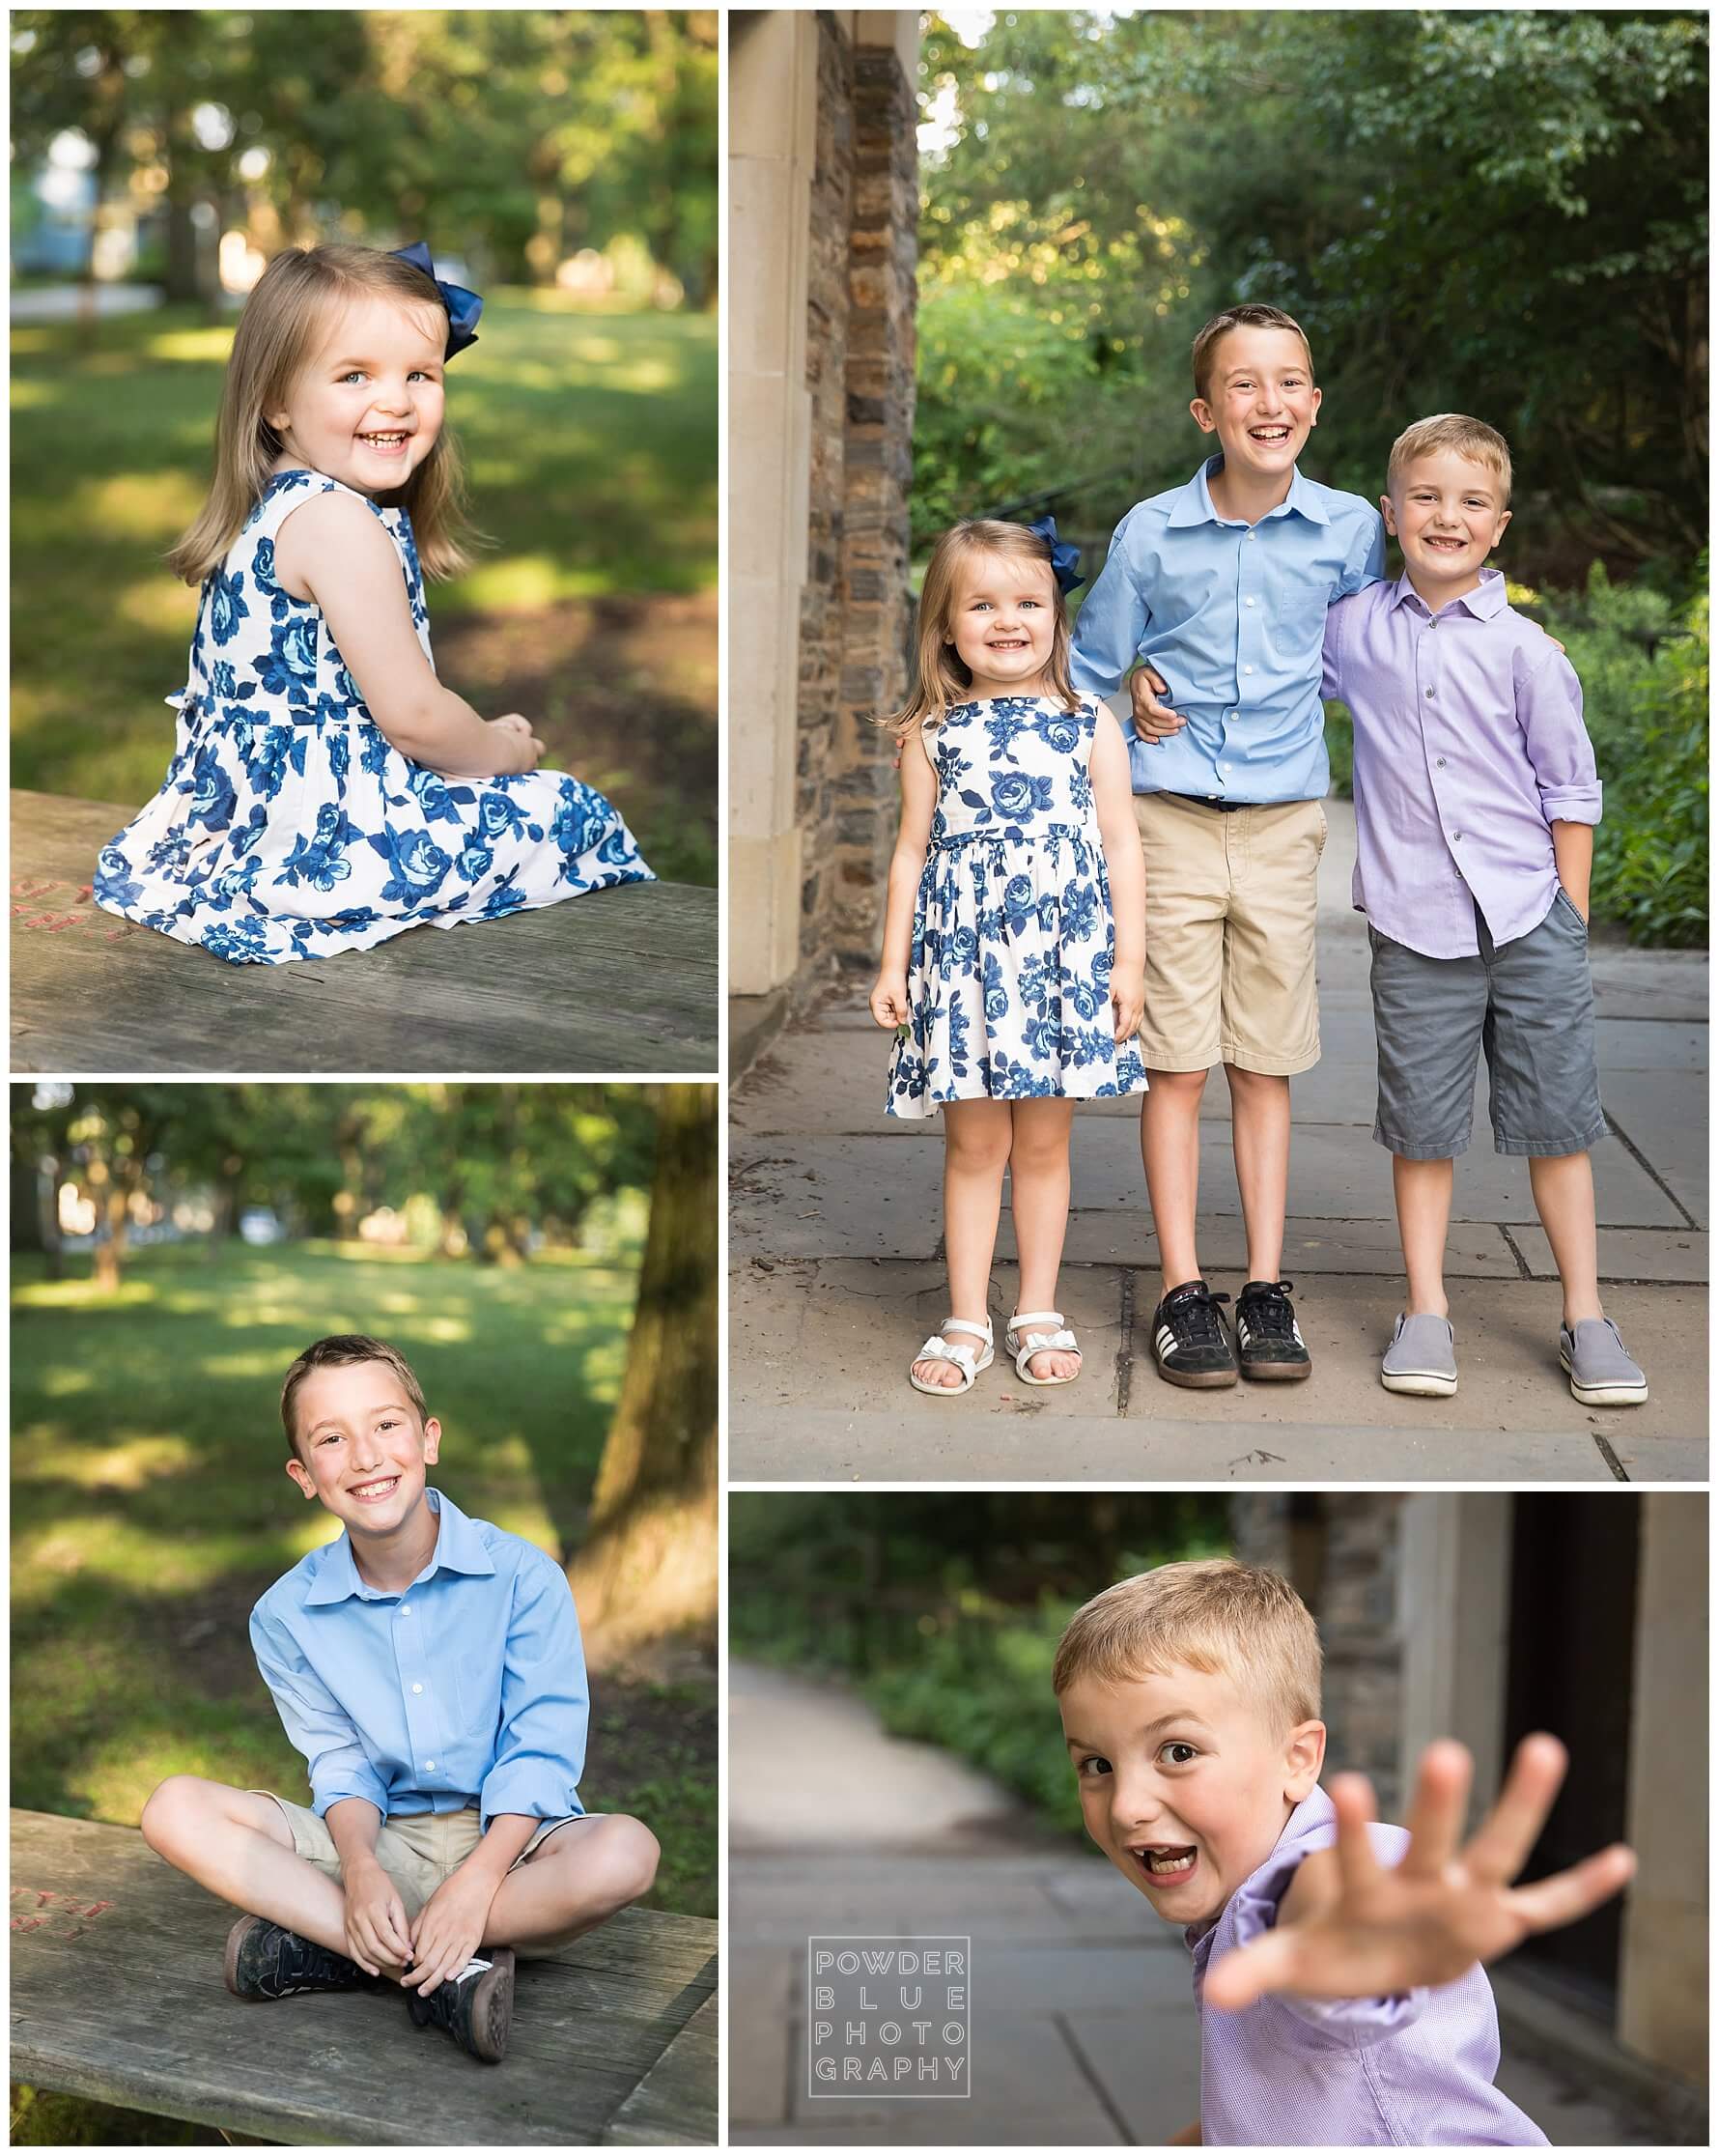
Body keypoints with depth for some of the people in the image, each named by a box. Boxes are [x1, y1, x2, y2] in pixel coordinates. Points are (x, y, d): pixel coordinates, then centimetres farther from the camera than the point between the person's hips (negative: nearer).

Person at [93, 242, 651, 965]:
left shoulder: (270, 507, 11)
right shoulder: (336, 522, -21)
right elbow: (410, 713, -20)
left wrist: (476, 739, 14)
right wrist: (500, 750, -1)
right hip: (316, 831, -10)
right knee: (572, 815, 0)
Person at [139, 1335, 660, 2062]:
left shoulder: (522, 1577, -10)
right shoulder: (286, 1615, -1)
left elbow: (540, 1752, -13)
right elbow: (340, 1765, -2)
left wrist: (476, 1881, -27)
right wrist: (361, 1871, -23)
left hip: (505, 1838, -2)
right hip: (380, 1841, 3)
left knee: (626, 1851, -35)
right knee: (176, 1810, -19)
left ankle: (321, 1948, -26)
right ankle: (447, 1973, -29)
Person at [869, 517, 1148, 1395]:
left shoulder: (1091, 727, 4)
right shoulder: (933, 735, 5)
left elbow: (1119, 844, 4)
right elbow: (911, 849, 7)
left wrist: (1127, 957, -1)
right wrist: (892, 962, 3)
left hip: (1064, 953, 0)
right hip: (962, 952, 0)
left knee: (1043, 1141, 7)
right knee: (973, 1142, 4)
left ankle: (1039, 1314, 19)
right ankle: (967, 1321, 14)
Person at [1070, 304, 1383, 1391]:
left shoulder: (1352, 528, 0)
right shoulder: (1150, 531, -3)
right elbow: (1087, 669, 9)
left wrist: (1286, 700, 4)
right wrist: (1139, 697, -5)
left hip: (1286, 820, 1)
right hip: (1171, 815, -1)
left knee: (1267, 1064, 5)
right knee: (1177, 1061, 0)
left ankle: (1268, 1289, 13)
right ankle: (1184, 1291, 8)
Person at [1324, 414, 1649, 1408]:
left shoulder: (1525, 648, -2)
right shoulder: (1352, 628, 4)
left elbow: (1571, 792, 3)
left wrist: (1570, 922, 1)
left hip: (1530, 923, -1)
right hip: (1415, 929, 1)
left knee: (1558, 1122, 5)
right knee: (1423, 1128, 7)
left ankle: (1586, 1320, 16)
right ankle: (1426, 1316, 20)